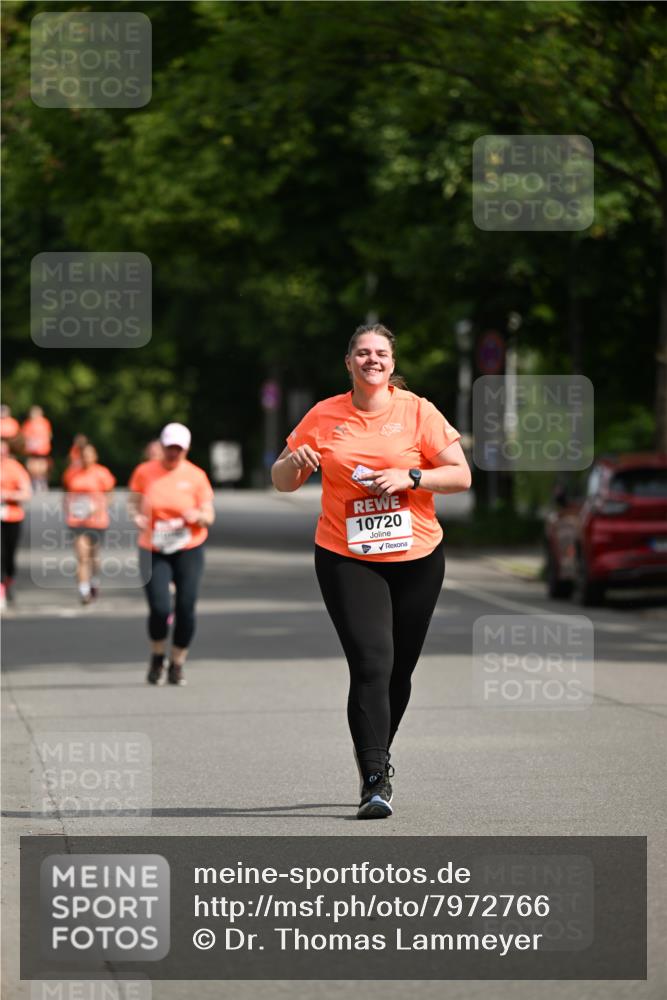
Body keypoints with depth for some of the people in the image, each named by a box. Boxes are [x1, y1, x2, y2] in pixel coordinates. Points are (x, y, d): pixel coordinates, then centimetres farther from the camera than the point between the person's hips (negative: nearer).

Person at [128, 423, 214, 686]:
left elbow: (209, 516, 4)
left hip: (189, 549, 1)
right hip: (153, 550, -1)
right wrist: (138, 518, -11)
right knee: (159, 608, -12)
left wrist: (197, 516, -19)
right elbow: (134, 503, 11)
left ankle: (177, 664, 14)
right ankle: (157, 657, 15)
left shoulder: (195, 476, 0)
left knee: (186, 609, -4)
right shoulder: (144, 472, 1)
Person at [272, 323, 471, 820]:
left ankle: (376, 754, 33)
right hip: (345, 559, -1)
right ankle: (376, 780, -15)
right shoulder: (323, 416, 3)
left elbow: (461, 475, -1)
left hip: (416, 558, 1)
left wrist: (409, 477, -16)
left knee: (399, 670, 9)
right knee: (371, 664, -15)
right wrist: (296, 461, -11)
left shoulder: (417, 411, 0)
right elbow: (282, 481, 11)